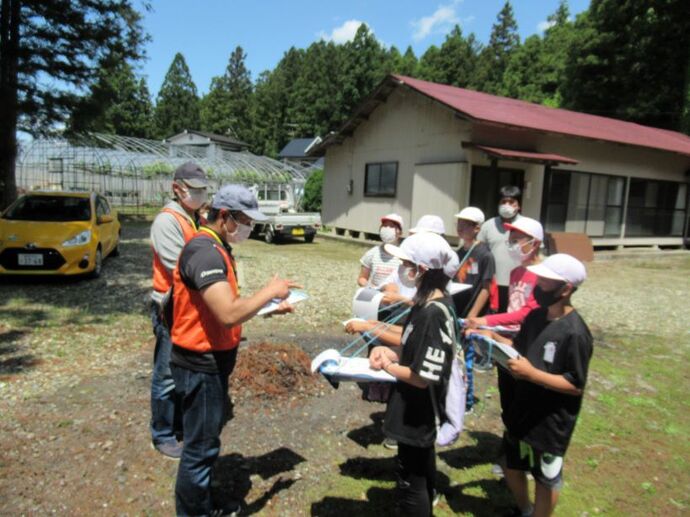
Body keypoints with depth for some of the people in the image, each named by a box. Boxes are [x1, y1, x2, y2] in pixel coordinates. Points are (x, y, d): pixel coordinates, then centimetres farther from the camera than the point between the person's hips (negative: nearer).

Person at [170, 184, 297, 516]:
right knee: (200, 446, 5)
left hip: (211, 361, 11)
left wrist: (269, 307, 5)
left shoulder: (217, 249, 10)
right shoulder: (205, 252, -24)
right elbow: (229, 315, -34)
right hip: (200, 365, -11)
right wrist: (269, 291, -20)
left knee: (206, 441, 24)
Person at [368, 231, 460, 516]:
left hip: (416, 415, -9)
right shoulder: (432, 304, 0)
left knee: (411, 482, 10)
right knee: (422, 473, 28)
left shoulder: (431, 314, -29)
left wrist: (388, 365, -13)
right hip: (422, 412, 9)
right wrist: (390, 351, -5)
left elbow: (422, 377, -27)